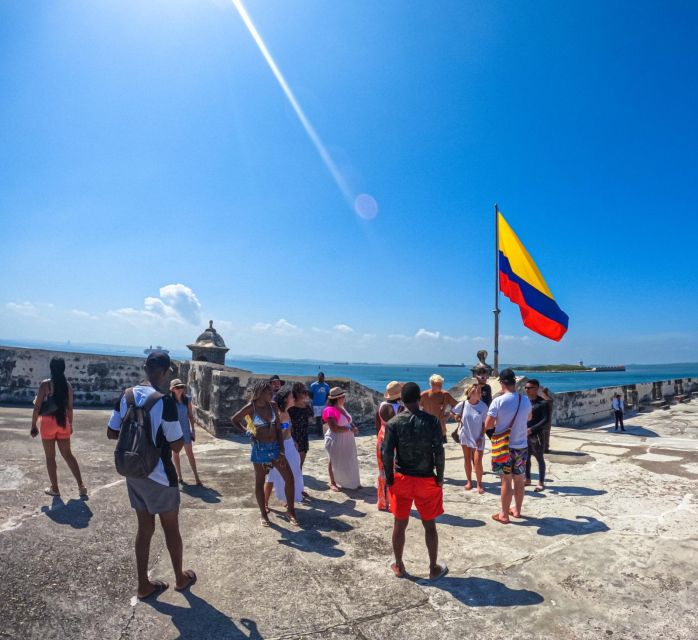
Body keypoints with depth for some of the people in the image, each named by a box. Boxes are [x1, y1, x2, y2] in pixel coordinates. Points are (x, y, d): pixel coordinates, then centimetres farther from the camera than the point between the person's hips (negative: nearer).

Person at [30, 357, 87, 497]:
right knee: (68, 454, 12)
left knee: (50, 457, 8)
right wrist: (70, 424, 17)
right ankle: (81, 486, 8)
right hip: (63, 422, 4)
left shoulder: (45, 384, -9)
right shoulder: (68, 385, 3)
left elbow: (37, 407, -9)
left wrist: (33, 425, 0)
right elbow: (70, 407, 7)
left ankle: (54, 488, 15)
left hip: (48, 422, -4)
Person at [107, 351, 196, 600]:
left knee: (145, 527, 19)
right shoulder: (165, 402, -23)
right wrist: (185, 433, 2)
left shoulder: (126, 396, -3)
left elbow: (111, 433, 6)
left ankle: (143, 584, 30)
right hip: (159, 476, -6)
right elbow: (177, 445, -17)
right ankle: (180, 578, 32)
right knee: (171, 528, 13)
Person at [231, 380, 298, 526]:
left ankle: (290, 511, 17)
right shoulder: (251, 408, -11)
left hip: (275, 446, 3)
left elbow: (279, 429, 1)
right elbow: (234, 420, 5)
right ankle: (263, 514, 25)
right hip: (260, 448, -3)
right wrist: (246, 431, 0)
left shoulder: (273, 406, -1)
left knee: (289, 477, 1)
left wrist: (282, 451, -3)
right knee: (259, 481, 9)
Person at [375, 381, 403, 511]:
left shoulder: (381, 406, -2)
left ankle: (382, 503, 27)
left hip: (382, 440, 6)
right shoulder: (400, 408, -19)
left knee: (383, 472, 16)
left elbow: (377, 425, 7)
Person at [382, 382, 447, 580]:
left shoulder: (393, 423, -9)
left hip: (402, 479, 1)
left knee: (400, 524, 16)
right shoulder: (432, 420, -12)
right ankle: (434, 568, 29)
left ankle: (399, 566, 30)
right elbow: (439, 452, -12)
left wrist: (389, 479, 1)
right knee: (429, 525, 16)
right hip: (426, 480, -1)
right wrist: (440, 478, 0)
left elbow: (387, 454, -11)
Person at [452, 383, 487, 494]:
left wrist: (481, 437, -9)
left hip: (477, 438, -2)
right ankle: (469, 481, 28)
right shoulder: (463, 404, -10)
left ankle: (479, 483, 12)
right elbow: (452, 413, 8)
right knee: (467, 459, 13)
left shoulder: (483, 406, -13)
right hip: (465, 436, 2)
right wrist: (458, 419, -7)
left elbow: (485, 423, -6)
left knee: (477, 461, -6)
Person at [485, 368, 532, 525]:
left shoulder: (498, 401, -16)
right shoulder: (526, 401, -2)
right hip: (521, 446, 4)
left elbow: (487, 425, -14)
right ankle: (517, 510, 31)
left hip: (504, 447, -4)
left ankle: (504, 515, 14)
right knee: (519, 480, 16)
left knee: (506, 481, 4)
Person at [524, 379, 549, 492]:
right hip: (524, 435, 6)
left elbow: (545, 420, -15)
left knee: (540, 459, 5)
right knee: (526, 458, 14)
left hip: (537, 436, -6)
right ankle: (527, 479, 27)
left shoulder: (543, 403, -10)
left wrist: (532, 429, -22)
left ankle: (541, 482, 16)